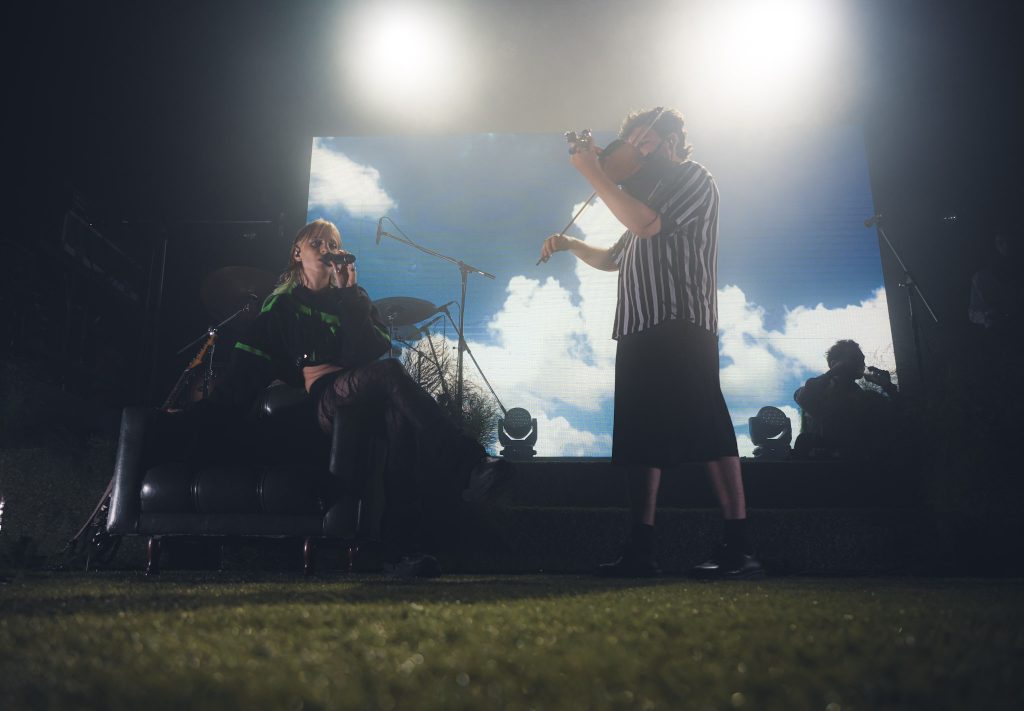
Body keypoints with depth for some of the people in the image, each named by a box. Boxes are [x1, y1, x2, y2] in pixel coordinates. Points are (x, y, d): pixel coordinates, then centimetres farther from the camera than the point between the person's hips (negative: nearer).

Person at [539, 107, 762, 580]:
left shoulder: (692, 177, 5)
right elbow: (613, 259, 36)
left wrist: (594, 172, -7)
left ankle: (739, 549, -16)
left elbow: (645, 223, -14)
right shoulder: (651, 194, 31)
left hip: (680, 323, -9)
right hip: (639, 329, 9)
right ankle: (641, 550, 6)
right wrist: (570, 244, 21)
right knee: (640, 435, 3)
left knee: (703, 425, -16)